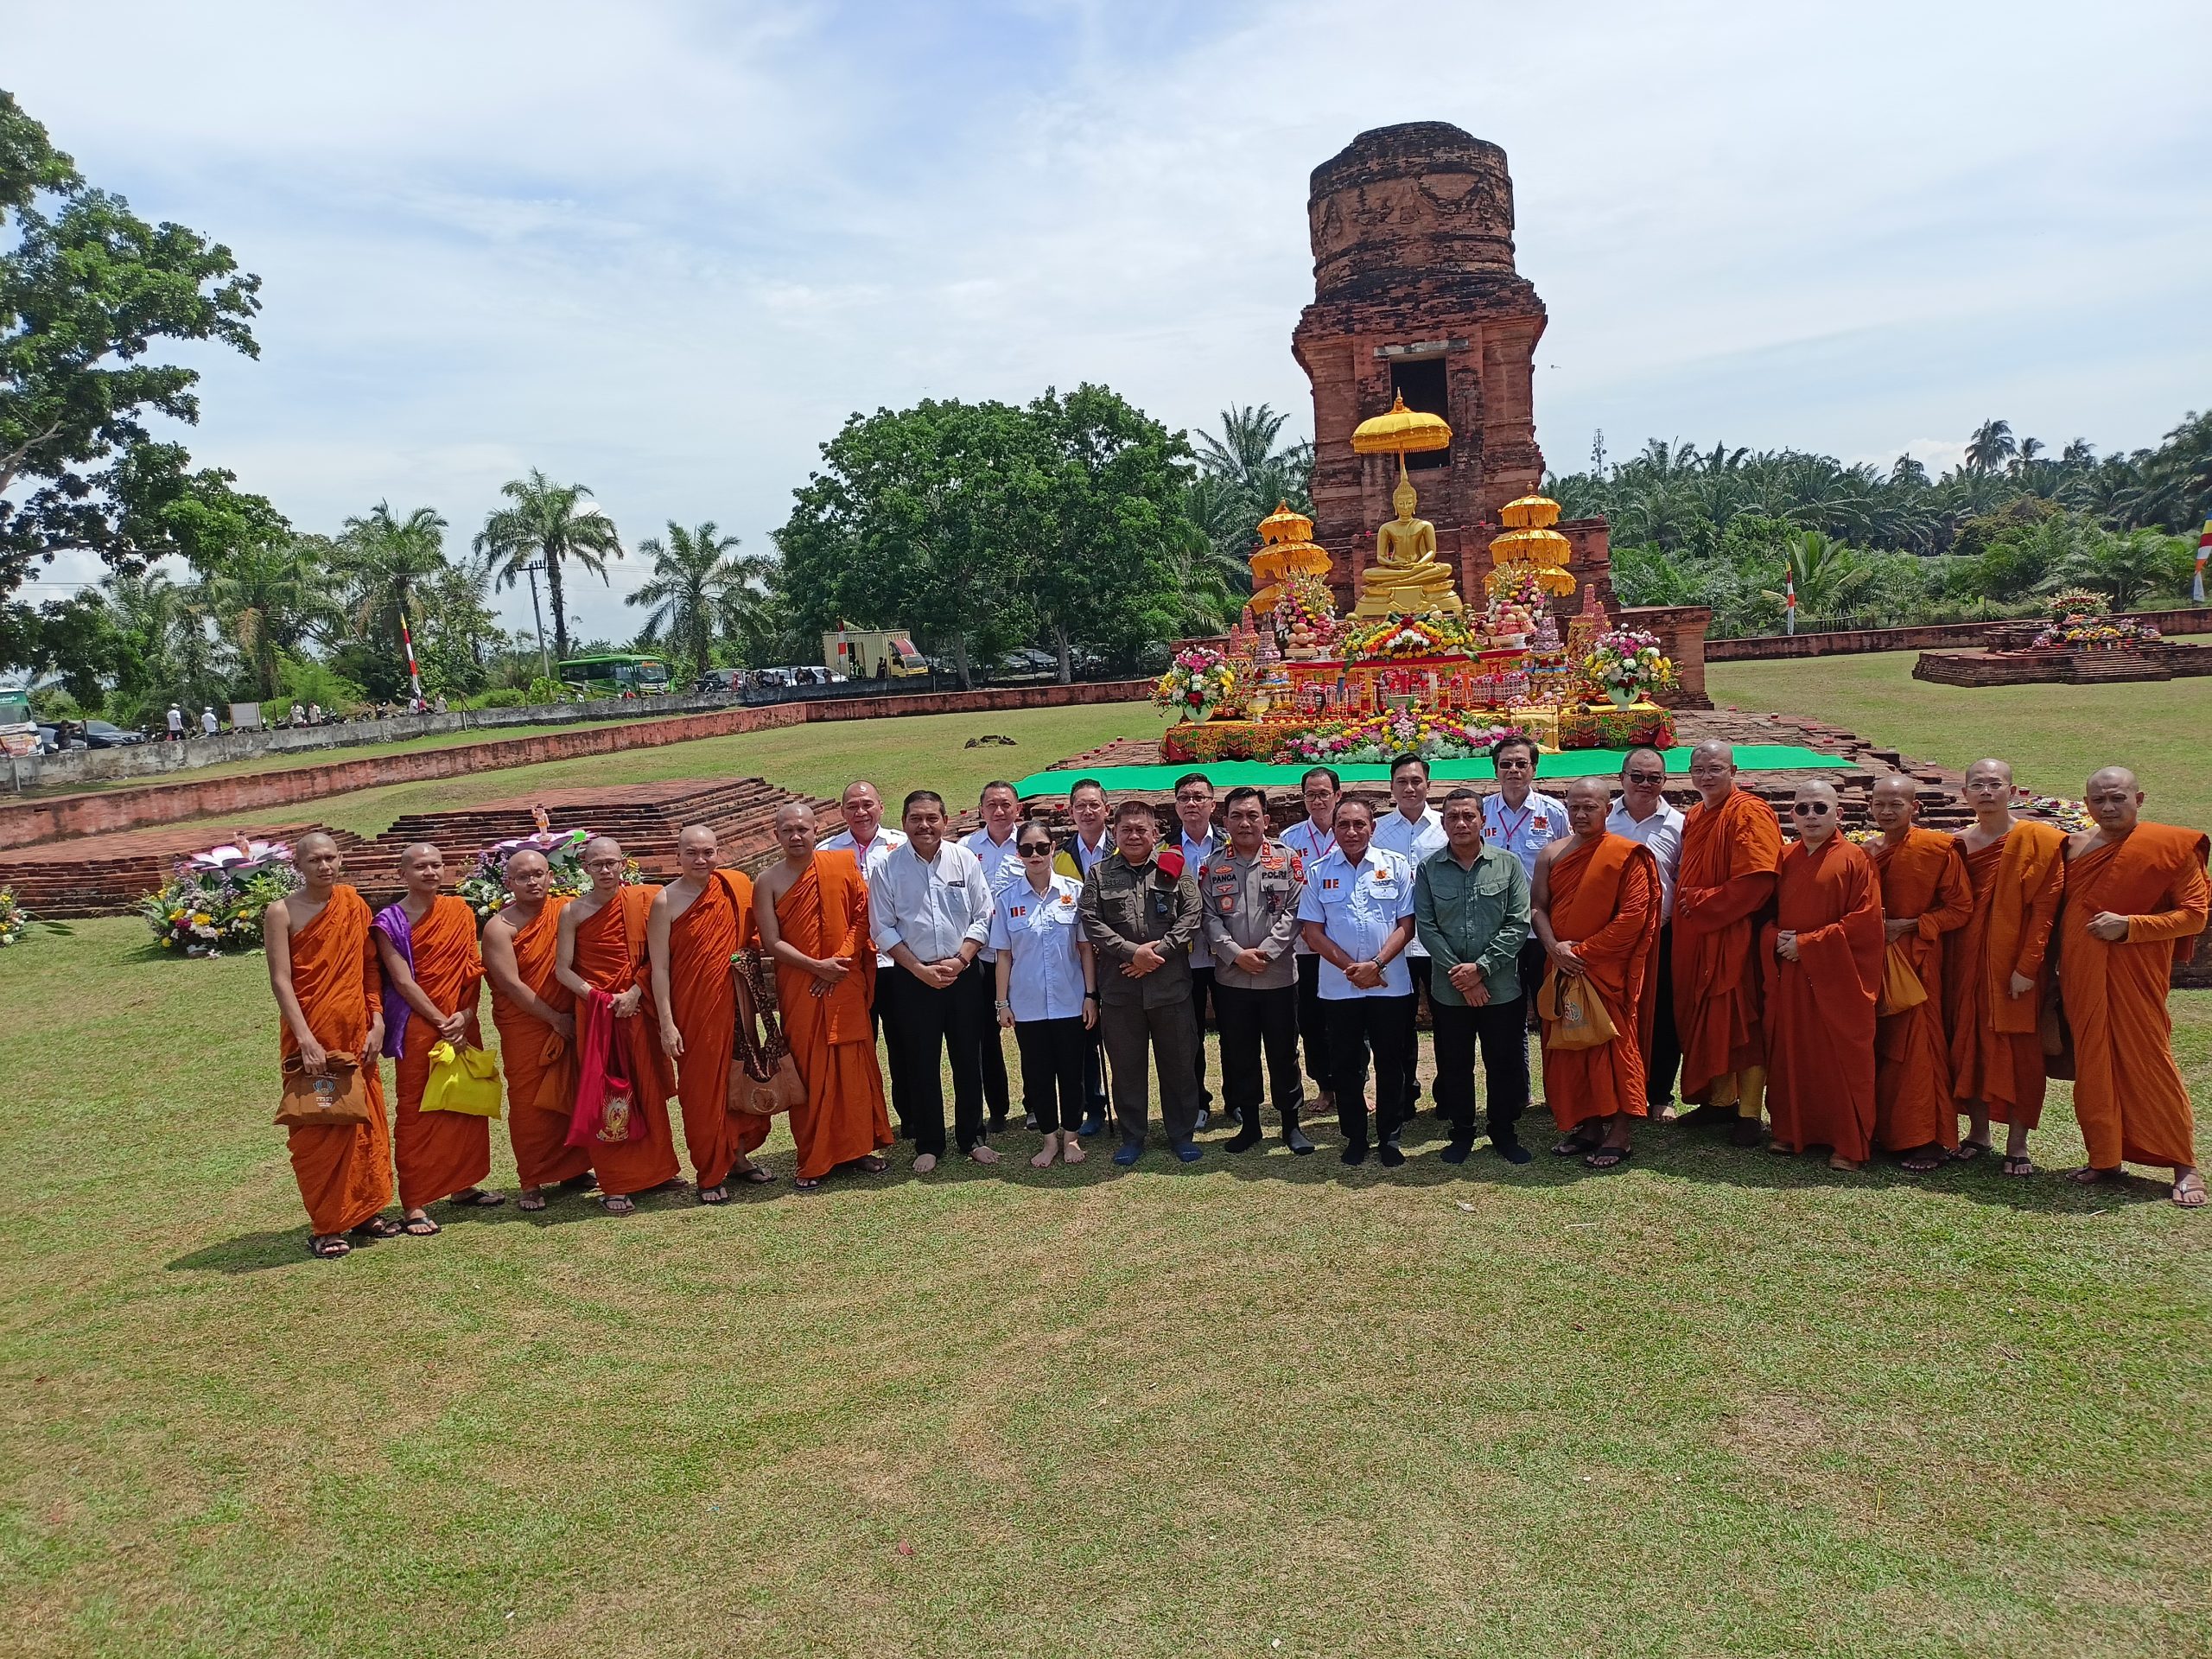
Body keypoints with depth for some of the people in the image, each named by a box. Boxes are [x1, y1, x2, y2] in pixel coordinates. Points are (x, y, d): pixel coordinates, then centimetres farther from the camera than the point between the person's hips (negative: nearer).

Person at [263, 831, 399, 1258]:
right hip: (312, 1036, -5)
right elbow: (281, 980, -12)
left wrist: (377, 1023, 1)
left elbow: (370, 967, 9)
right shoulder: (282, 912, -7)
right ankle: (325, 1226, 12)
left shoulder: (354, 904, 6)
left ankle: (364, 1210, 25)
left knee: (366, 1121, 11)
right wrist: (305, 1039, -18)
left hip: (356, 1032, 5)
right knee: (318, 1129, 2)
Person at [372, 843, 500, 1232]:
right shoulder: (391, 921, -6)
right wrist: (442, 1022, -13)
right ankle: (413, 1204, 3)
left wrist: (465, 1014, -9)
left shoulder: (460, 911, 7)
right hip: (417, 1026, -5)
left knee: (467, 1105, 11)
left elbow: (473, 968, 4)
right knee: (417, 1112, -1)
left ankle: (462, 1185, 25)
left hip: (462, 1025, 5)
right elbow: (402, 981, -10)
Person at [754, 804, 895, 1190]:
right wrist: (816, 966, -14)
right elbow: (771, 942, -5)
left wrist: (843, 958, -10)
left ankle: (858, 1147, 19)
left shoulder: (842, 864, 2)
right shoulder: (768, 881, -1)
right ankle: (814, 1160, 10)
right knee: (808, 1068, 2)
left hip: (847, 983, 1)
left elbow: (864, 913, 0)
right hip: (798, 987, -1)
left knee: (853, 1063, 6)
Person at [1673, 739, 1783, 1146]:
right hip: (1695, 940, 8)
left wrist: (1701, 903, -15)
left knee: (1740, 1022, -1)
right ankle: (1720, 1098, 27)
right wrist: (1686, 902, 8)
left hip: (1735, 939, -8)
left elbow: (1756, 882, -21)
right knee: (1705, 1020, 14)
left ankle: (1749, 1112, 8)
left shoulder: (1749, 814, -13)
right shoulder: (1693, 818, 14)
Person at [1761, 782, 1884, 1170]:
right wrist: (1776, 941, -7)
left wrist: (1806, 944, -15)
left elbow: (1865, 921, -13)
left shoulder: (1854, 860, -6)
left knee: (1842, 1059, 0)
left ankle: (1850, 1145, 10)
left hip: (1837, 979, -5)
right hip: (1788, 977, 5)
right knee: (1791, 1055, 10)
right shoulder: (1785, 861, 10)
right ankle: (1791, 1132, 22)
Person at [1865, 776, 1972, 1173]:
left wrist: (1908, 926, -14)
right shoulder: (1867, 852, 8)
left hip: (1918, 960, -5)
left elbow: (1960, 908, -7)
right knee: (1878, 1044, 9)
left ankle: (1928, 1141, 3)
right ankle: (1882, 1128, 19)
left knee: (1916, 1047, -5)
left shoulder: (1939, 848, -8)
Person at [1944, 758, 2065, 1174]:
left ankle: (2017, 1143, 9)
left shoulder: (2038, 840, -6)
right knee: (1969, 1042, 8)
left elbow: (2045, 905, -11)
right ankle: (1978, 1132, 21)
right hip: (1966, 960, 4)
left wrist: (2027, 965, -15)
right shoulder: (1957, 844, 8)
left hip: (2015, 963, -4)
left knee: (2018, 1047, 0)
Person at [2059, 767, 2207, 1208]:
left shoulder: (2171, 846, -4)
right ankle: (2103, 1158, 17)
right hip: (2082, 977, 4)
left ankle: (2185, 1166, 10)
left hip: (2135, 977, -4)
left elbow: (2194, 915, -7)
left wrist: (2129, 926, -16)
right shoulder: (2074, 848, 9)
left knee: (2149, 1062, -1)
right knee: (2093, 1065, 7)